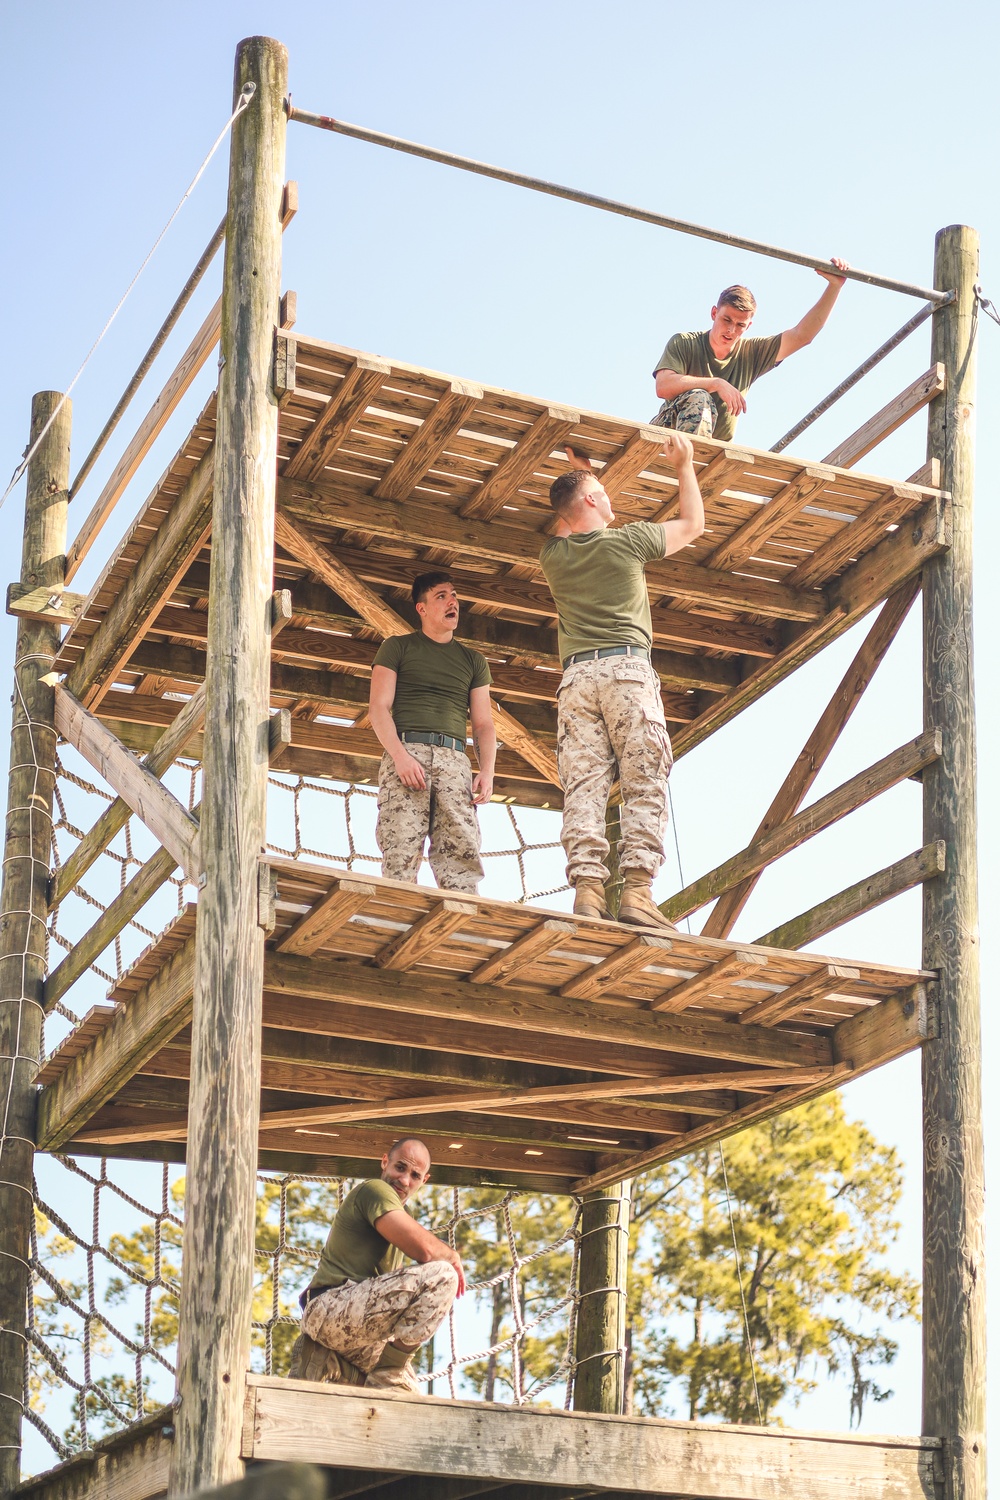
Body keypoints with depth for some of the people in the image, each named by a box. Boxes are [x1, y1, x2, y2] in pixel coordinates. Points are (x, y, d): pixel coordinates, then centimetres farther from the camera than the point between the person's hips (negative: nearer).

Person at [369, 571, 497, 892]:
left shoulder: (473, 661, 25)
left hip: (455, 759, 3)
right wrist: (400, 756, -12)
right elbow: (378, 708, 5)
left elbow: (483, 724, 20)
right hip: (406, 752, -3)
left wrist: (487, 772, 1)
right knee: (401, 856, -17)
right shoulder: (397, 648, 15)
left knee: (462, 857, -13)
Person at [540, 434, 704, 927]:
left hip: (576, 677, 4)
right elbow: (693, 524, 20)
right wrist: (685, 466, 31)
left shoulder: (553, 555, 14)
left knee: (583, 786, -5)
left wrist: (575, 473, 46)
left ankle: (587, 888, -18)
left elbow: (569, 528, 41)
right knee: (644, 784, -7)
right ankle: (637, 890, -21)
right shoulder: (627, 540, 4)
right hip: (628, 667, -3)